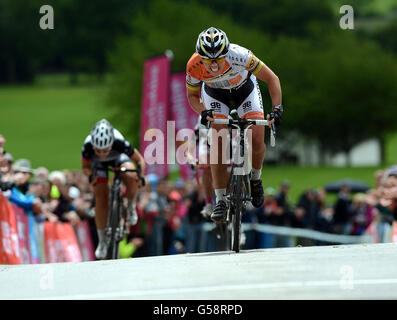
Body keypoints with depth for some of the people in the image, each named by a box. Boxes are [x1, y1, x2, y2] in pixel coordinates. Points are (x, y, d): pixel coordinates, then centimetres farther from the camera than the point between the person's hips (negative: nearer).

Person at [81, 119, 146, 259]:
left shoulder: (120, 143, -42)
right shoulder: (88, 146, -39)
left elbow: (140, 160, -23)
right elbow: (85, 167, -18)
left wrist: (141, 175, -41)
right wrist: (91, 176, -40)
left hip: (118, 158, -1)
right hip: (98, 164, 1)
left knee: (131, 177, -32)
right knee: (101, 198, -9)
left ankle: (131, 207, -1)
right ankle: (102, 241, 7)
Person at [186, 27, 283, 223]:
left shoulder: (239, 56, -40)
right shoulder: (194, 66, -32)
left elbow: (271, 79, -27)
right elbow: (192, 96, -12)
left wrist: (276, 109, -39)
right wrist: (202, 111, -34)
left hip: (244, 88, -1)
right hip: (215, 94, 1)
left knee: (257, 140, -17)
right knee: (218, 141, -19)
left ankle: (255, 178, 14)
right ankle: (220, 201, -13)